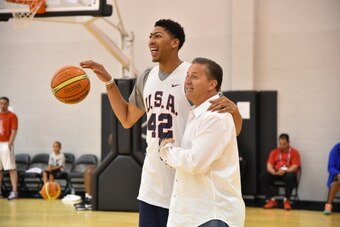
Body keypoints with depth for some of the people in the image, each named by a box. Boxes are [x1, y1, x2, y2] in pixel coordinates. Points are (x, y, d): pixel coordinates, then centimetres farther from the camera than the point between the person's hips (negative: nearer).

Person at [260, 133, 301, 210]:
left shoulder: (294, 152, 3)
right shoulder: (274, 152, 14)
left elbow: (295, 167, -8)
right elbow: (269, 165, 5)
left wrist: (285, 171, -27)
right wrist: (273, 172, -19)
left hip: (288, 173, -4)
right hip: (276, 174, 4)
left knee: (290, 176, -39)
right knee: (263, 176, -23)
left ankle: (286, 200, -23)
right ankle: (271, 200, -17)